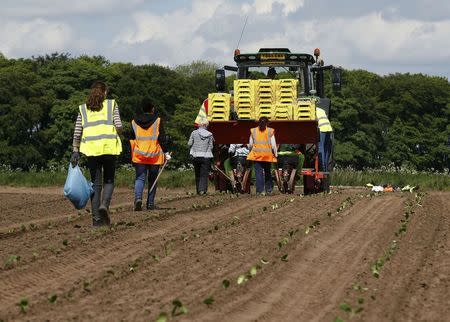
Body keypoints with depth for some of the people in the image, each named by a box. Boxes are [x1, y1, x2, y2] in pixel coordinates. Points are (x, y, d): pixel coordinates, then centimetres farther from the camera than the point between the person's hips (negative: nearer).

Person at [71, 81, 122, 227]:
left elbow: (77, 133, 6)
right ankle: (104, 205, -15)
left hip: (91, 149, 2)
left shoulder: (83, 109, 11)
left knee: (96, 183, 8)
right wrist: (115, 133, 17)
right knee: (108, 180, 13)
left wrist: (75, 151, 8)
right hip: (109, 148, -2)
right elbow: (119, 127, -4)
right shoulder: (111, 105, 5)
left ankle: (96, 219, 4)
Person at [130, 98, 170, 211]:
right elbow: (162, 138, -5)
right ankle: (150, 204, 10)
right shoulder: (157, 121, -3)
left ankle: (138, 198, -25)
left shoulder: (134, 122, 5)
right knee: (152, 180, 10)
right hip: (154, 155, -1)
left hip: (139, 155, 1)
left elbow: (131, 139, 11)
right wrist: (166, 152, 1)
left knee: (140, 178, 0)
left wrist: (131, 155, 17)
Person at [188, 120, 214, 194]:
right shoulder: (210, 135, -1)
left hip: (196, 156, 1)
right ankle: (202, 189, -15)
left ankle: (198, 190, 17)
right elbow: (211, 146, 2)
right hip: (206, 157, -1)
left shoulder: (194, 133, -1)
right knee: (204, 174, -1)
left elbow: (189, 143, 2)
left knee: (197, 174, 13)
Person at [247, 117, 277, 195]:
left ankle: (260, 190, -5)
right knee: (267, 172, 14)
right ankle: (268, 189, 19)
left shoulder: (253, 131, 3)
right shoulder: (270, 131, -2)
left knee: (258, 172, 1)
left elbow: (250, 145, 8)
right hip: (267, 154, 0)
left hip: (256, 154, 0)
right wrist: (275, 154, 9)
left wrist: (250, 152, 23)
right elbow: (273, 145, -1)